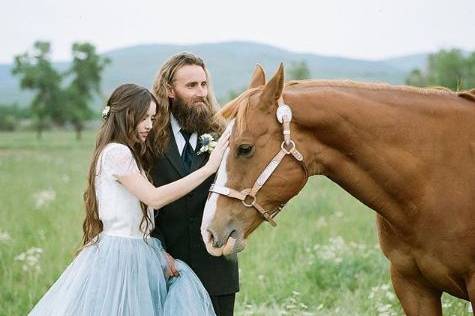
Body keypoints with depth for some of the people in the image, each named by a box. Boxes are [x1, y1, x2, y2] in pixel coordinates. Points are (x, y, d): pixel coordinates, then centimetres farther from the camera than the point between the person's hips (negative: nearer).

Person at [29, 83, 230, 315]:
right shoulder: (116, 152, -13)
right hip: (121, 254, -9)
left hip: (139, 253, 9)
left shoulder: (129, 155, 18)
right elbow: (154, 198, -20)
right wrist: (208, 168, -20)